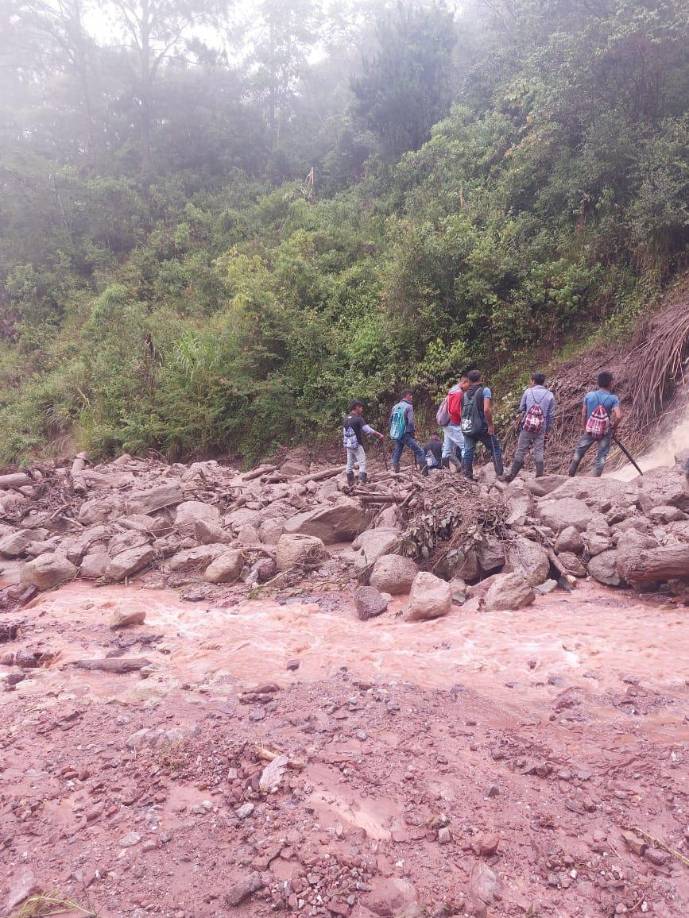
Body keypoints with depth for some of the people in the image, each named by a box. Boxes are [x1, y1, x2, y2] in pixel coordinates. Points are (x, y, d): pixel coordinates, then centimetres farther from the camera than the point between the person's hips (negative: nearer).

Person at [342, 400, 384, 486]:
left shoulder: (345, 419, 8)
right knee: (362, 464, -2)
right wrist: (379, 435, -9)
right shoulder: (358, 419, -14)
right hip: (357, 445, -7)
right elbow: (368, 430, -18)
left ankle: (350, 484, 15)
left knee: (350, 465, 11)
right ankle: (362, 482, -8)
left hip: (348, 445, 7)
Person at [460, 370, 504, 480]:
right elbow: (486, 409, -18)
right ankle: (500, 474, 3)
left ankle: (468, 476, 10)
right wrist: (491, 424, -11)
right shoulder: (485, 390, -7)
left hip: (467, 427, 5)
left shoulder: (465, 394, 10)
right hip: (482, 427, -5)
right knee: (495, 449, 6)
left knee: (468, 451, 9)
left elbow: (462, 412, 11)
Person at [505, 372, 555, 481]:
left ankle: (512, 475, 9)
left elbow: (521, 409, 6)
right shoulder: (550, 395, 4)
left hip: (526, 427, -1)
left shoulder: (528, 392, 1)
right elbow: (551, 415, 4)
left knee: (520, 451, 4)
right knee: (539, 452, 5)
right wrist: (547, 430, 12)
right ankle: (539, 476, 5)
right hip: (541, 429, 1)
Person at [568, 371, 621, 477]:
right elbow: (618, 416, -23)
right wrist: (613, 428, -4)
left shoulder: (588, 395, -5)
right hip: (605, 433, -2)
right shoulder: (613, 398, -12)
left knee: (578, 453, 17)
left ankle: (570, 477, 23)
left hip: (589, 431, 2)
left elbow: (583, 415, 1)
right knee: (601, 457, 9)